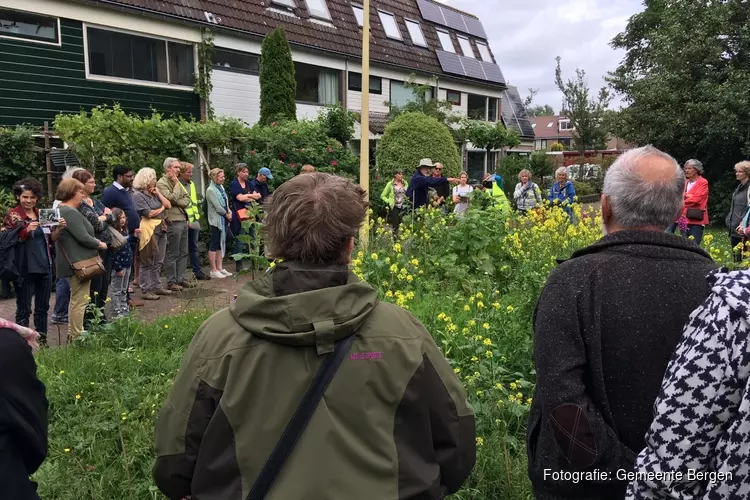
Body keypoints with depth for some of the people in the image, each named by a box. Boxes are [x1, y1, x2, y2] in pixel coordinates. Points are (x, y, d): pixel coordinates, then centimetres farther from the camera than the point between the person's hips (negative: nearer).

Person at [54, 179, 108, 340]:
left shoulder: (62, 210, 14)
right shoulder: (70, 212, -20)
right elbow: (83, 237, -23)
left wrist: (95, 242, 6)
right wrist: (99, 244, -7)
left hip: (74, 262, 11)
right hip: (79, 262, -11)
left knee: (76, 300, 20)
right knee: (80, 301, -4)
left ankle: (73, 335, 30)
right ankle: (76, 338, 2)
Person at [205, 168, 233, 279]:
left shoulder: (221, 187, 10)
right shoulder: (211, 190, -13)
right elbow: (217, 207, -17)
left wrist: (229, 211, -2)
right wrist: (227, 214, -6)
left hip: (224, 219, 8)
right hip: (216, 220, -8)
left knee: (221, 244, 12)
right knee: (214, 245, -2)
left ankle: (220, 268, 20)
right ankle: (214, 270, 4)